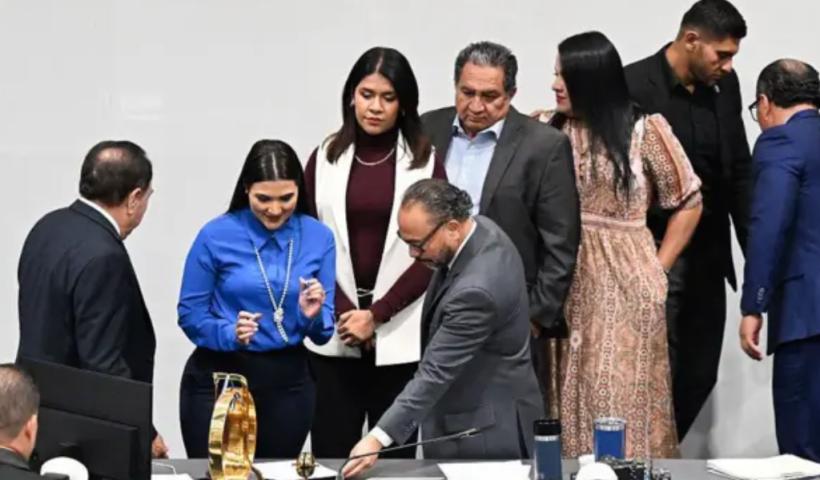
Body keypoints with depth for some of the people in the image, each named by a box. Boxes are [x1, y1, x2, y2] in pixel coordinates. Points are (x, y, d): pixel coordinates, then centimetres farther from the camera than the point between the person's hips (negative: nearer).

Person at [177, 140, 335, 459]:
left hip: (288, 382, 3)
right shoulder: (216, 235, -10)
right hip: (217, 378, -3)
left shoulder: (319, 237, -3)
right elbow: (190, 315, -7)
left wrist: (312, 316, -20)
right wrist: (230, 334, -24)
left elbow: (322, 334, 1)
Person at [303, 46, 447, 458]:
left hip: (400, 335, -1)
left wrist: (376, 314, -10)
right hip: (334, 334, 1)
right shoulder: (326, 158, 7)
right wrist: (344, 312, -8)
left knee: (394, 456, 1)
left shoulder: (425, 162, 2)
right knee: (330, 456, 1)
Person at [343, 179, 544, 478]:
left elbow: (436, 372, -31)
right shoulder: (482, 230, -3)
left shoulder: (476, 289, -32)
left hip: (487, 431, -10)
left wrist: (378, 439, -32)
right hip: (476, 416, 10)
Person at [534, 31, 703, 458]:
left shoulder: (645, 130, -4)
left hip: (624, 282, -3)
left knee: (622, 394, 0)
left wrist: (657, 268, 3)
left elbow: (688, 202, 4)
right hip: (562, 281, 3)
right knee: (568, 393, 5)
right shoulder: (547, 130, 4)